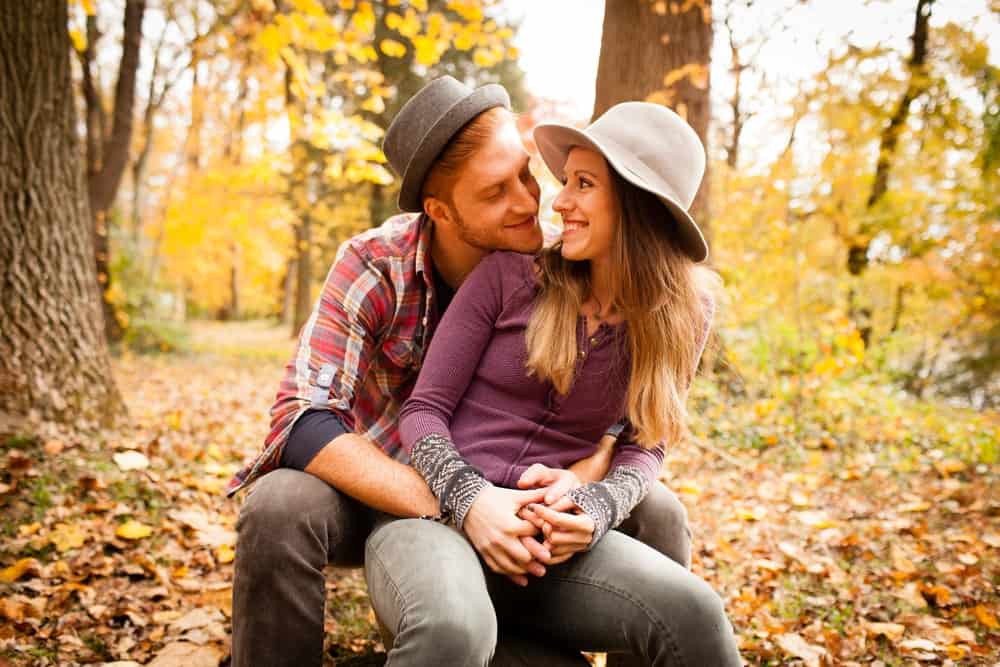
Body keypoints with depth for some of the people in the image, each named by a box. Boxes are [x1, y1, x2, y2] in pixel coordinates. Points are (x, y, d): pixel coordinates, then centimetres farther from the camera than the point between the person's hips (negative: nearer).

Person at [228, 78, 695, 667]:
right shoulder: (375, 266, -22)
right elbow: (303, 423, -31)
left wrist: (585, 474, -34)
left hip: (499, 494, 3)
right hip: (383, 493, -2)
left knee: (657, 513, -17)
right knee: (280, 509, -34)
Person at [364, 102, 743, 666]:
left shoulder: (679, 315, 3)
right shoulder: (509, 275, -4)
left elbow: (644, 446, 10)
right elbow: (424, 409, -1)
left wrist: (598, 507, -12)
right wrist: (468, 498, -19)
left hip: (552, 537, 2)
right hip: (437, 510, -1)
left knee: (693, 614, -27)